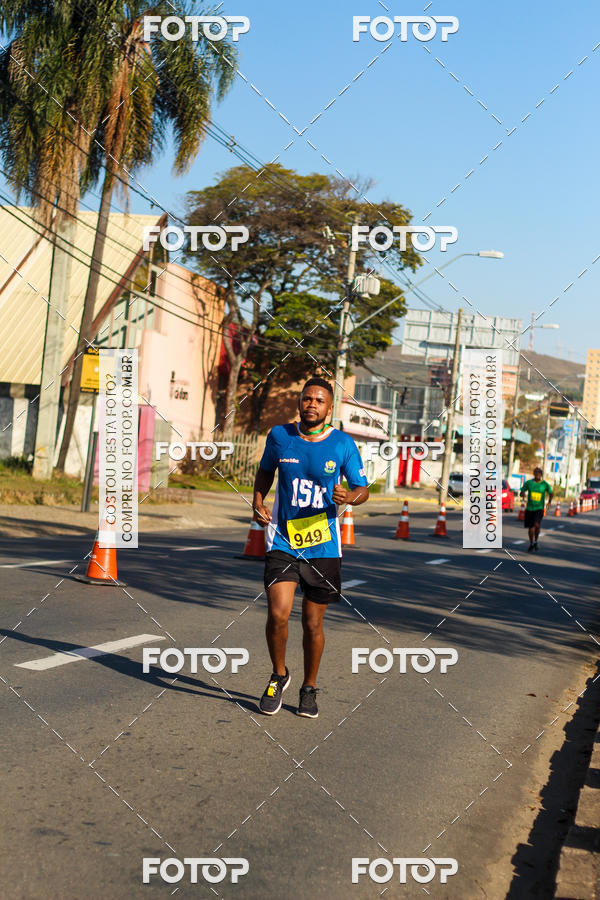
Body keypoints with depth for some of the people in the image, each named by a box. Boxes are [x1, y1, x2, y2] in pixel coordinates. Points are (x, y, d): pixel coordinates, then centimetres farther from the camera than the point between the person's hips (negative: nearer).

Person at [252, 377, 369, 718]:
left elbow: (363, 489, 3)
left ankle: (309, 688, 30)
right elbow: (266, 470, 20)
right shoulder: (279, 435, 1)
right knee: (278, 614, -15)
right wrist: (258, 501, 3)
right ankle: (279, 675, 13)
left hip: (323, 546, 0)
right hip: (282, 540, 0)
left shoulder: (343, 444, -4)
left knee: (313, 624, 7)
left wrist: (349, 496, -19)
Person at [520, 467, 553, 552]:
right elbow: (521, 492, 6)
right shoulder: (528, 483, 0)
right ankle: (531, 545, 24)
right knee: (531, 527, 6)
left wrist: (549, 502, -1)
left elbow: (550, 493, 15)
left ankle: (535, 542, 2)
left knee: (537, 525, -21)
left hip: (539, 508, -2)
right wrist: (523, 494, -18)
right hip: (529, 508, 2)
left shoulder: (545, 484, -2)